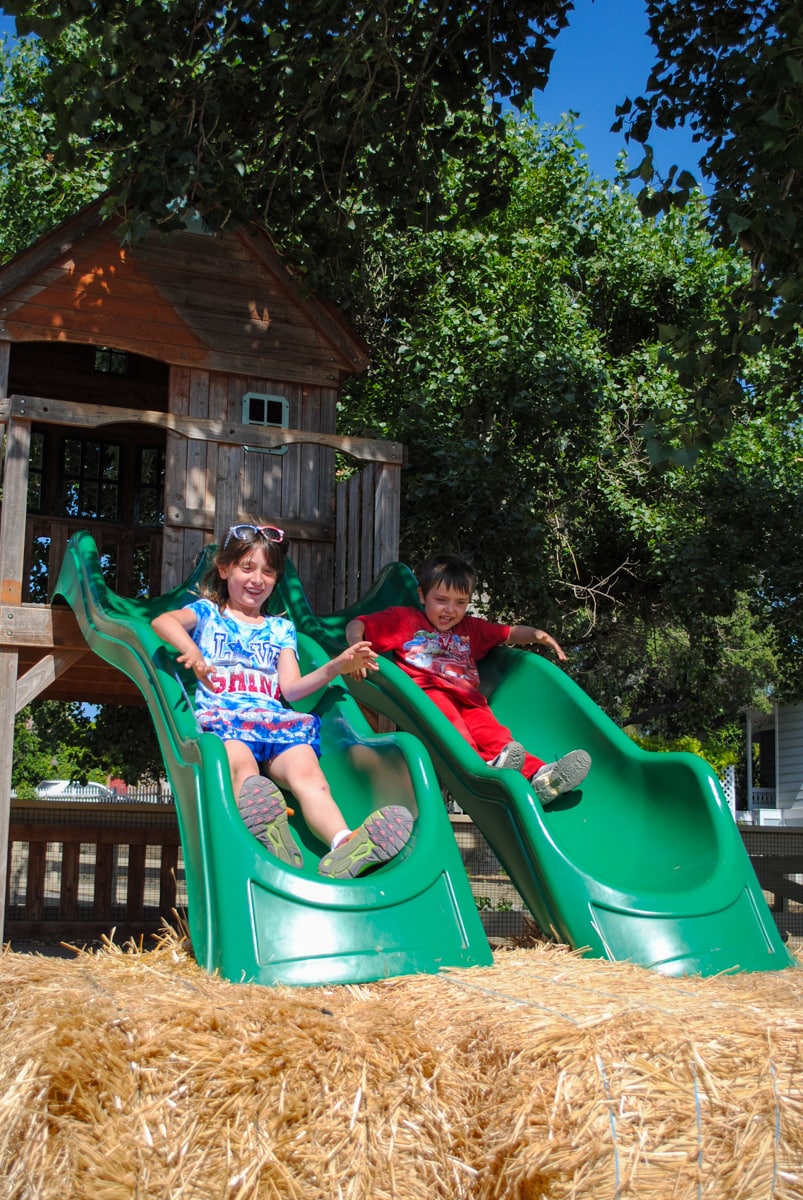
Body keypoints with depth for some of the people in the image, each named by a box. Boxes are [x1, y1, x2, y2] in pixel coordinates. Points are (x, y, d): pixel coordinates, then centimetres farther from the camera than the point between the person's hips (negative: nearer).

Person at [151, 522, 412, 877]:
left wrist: (335, 667, 0)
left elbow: (291, 688, 17)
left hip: (276, 722, 2)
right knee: (240, 763, -39)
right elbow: (163, 621, -1)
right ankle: (263, 835, -69)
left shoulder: (280, 629, 30)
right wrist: (190, 649, -23)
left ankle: (344, 843, -59)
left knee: (305, 768, -33)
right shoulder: (208, 613, 22)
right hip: (221, 717, -2)